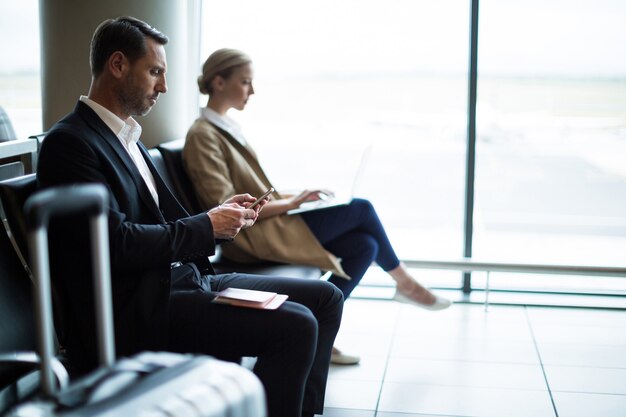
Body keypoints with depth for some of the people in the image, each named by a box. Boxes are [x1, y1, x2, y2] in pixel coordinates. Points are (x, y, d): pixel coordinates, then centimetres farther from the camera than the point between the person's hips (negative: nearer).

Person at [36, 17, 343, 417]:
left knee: (325, 298, 5)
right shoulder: (68, 143, -11)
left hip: (180, 279, 10)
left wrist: (218, 214, 2)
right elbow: (116, 243, -20)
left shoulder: (127, 139, 18)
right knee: (295, 326, -24)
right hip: (137, 312, -10)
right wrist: (207, 227, -11)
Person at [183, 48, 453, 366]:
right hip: (253, 237, -9)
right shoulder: (202, 136, -12)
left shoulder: (225, 128, 17)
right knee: (361, 208, -10)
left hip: (269, 223, 9)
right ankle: (403, 282, 12)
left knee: (365, 245, -5)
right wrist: (289, 203, -14)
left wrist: (292, 197, 5)